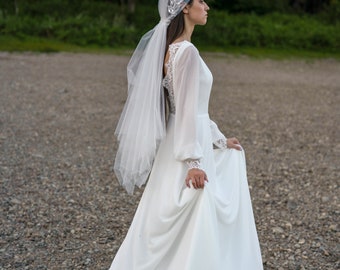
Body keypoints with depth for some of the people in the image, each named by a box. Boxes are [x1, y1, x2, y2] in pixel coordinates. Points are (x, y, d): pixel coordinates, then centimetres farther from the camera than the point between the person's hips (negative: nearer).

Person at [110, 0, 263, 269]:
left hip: (181, 142, 10)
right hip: (189, 145, -10)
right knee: (194, 226, -1)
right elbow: (187, 109, -21)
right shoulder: (187, 51, -18)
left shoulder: (172, 48, 12)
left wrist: (219, 140, 21)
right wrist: (193, 161, -21)